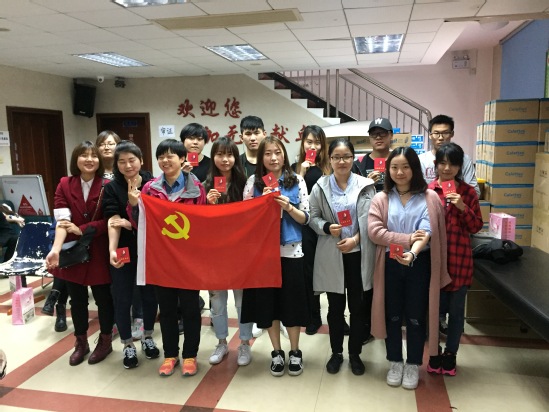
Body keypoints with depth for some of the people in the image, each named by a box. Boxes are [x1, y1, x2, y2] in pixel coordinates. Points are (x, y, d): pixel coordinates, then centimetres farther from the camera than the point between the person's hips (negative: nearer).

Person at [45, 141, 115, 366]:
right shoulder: (64, 185, -3)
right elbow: (62, 220, -14)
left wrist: (81, 229, -20)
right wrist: (56, 249, -28)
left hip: (99, 252, -2)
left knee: (103, 297, 10)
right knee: (77, 299, 15)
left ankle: (105, 341, 31)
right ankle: (81, 343, 34)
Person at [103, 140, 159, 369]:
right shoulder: (112, 188, -3)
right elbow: (113, 221, -14)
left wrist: (132, 223, -20)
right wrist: (112, 250, -29)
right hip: (123, 250, 0)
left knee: (150, 295, 12)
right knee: (122, 298, 6)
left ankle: (148, 338, 35)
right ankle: (128, 346, 25)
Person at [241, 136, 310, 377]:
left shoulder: (297, 181, 0)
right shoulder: (253, 182, 2)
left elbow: (305, 218, 0)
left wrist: (288, 207, -18)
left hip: (290, 250, -1)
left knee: (292, 300, 6)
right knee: (267, 301, 8)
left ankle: (295, 352, 26)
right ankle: (277, 352, 26)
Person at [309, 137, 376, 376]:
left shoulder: (366, 185, -1)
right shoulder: (320, 187, 2)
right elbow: (313, 218, 2)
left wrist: (355, 239, -15)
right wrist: (327, 228, -17)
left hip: (359, 254, 0)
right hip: (331, 255, 0)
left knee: (359, 307, 9)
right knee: (335, 307, 12)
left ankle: (355, 354, 28)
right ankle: (336, 352, 30)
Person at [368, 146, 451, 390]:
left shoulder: (429, 198, -2)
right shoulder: (381, 199, 2)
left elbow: (426, 232, -14)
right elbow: (374, 231, -9)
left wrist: (412, 253, -32)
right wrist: (407, 239, -18)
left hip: (419, 264, -1)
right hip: (390, 264, 1)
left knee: (416, 317, 9)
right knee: (392, 315, 12)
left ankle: (413, 365, 27)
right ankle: (395, 362, 29)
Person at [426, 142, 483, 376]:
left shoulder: (468, 192, 1)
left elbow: (476, 227, 1)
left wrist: (463, 208, -13)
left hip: (459, 259, 1)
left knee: (456, 310, 11)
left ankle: (450, 354, 29)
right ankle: (434, 354, 28)